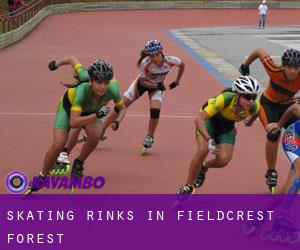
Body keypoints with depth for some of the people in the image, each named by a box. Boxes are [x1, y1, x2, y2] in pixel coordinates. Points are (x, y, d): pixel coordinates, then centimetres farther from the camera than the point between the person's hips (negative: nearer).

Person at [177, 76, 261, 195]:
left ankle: (204, 167, 22)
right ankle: (187, 188, -6)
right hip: (209, 118, -3)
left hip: (227, 125, 3)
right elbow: (199, 119, -42)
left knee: (224, 160, -14)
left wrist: (250, 121, 18)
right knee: (202, 151, -24)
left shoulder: (254, 107, -30)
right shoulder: (225, 99, -42)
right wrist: (209, 140, -52)